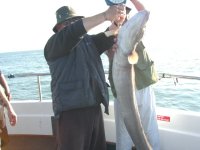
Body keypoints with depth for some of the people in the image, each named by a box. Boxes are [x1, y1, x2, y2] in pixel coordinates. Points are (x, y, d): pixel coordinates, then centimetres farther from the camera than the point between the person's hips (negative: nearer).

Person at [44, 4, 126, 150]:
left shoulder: (89, 40, 16)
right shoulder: (54, 43, -4)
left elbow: (108, 37, 3)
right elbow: (74, 32, -23)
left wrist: (118, 21, -18)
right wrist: (105, 15, -27)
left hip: (95, 108, 7)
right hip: (71, 110, -6)